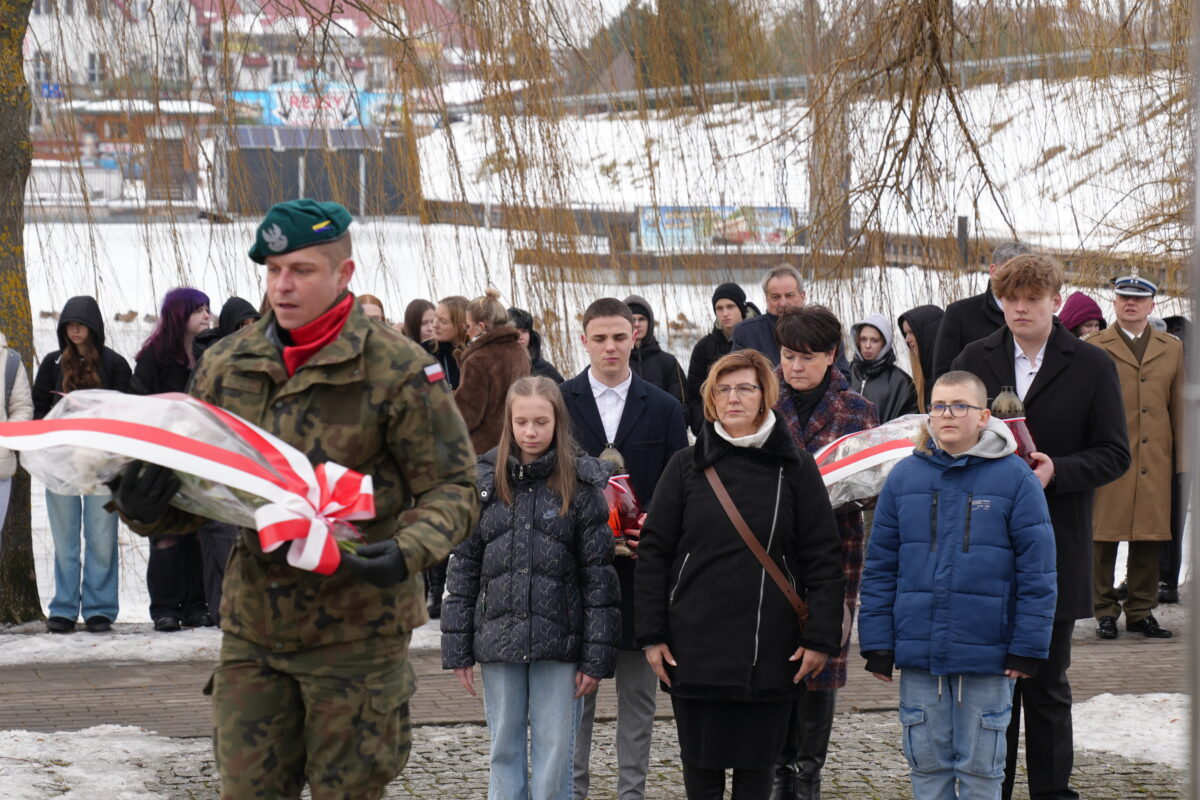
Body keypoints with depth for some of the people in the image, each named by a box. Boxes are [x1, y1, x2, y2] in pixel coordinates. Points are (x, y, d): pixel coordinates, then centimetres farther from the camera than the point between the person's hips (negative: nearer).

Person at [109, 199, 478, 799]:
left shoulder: (397, 369, -9)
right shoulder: (226, 366, 6)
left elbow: (450, 489, -6)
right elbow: (194, 484, 12)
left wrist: (406, 553, -26)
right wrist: (147, 508, -12)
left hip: (355, 631, -4)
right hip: (253, 624, 4)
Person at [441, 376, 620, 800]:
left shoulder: (581, 485, -2)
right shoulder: (486, 481, 4)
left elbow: (600, 577, -2)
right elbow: (463, 566, 6)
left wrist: (596, 656, -6)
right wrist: (457, 649, 2)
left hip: (560, 641, -2)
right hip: (499, 639, 2)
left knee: (555, 755, 2)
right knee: (505, 750, 9)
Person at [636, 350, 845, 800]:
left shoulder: (795, 470, 3)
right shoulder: (687, 467, 4)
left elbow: (824, 559, 2)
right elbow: (653, 552, 4)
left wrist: (820, 638, -5)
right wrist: (652, 635, -2)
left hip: (769, 655, 0)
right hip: (695, 648, 1)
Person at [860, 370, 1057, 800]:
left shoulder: (1014, 478, -4)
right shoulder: (904, 477, 4)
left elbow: (1037, 570, -3)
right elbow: (880, 567, 7)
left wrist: (1027, 648, -7)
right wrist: (877, 643, 2)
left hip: (988, 656, -2)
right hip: (919, 651, 2)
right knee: (927, 763, 9)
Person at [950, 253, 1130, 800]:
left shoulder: (1090, 366, 1)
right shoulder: (975, 360, 7)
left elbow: (1114, 454, -1)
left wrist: (1057, 471, -17)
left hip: (1055, 550, -2)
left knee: (1047, 683, 5)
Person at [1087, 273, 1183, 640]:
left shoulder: (1172, 349, 14)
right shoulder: (1093, 348, 5)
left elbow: (1179, 407, 16)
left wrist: (1182, 459, 12)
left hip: (1155, 462, 3)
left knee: (1149, 539, 4)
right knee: (1103, 537, -1)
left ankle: (1141, 610, 13)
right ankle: (1105, 610, 8)